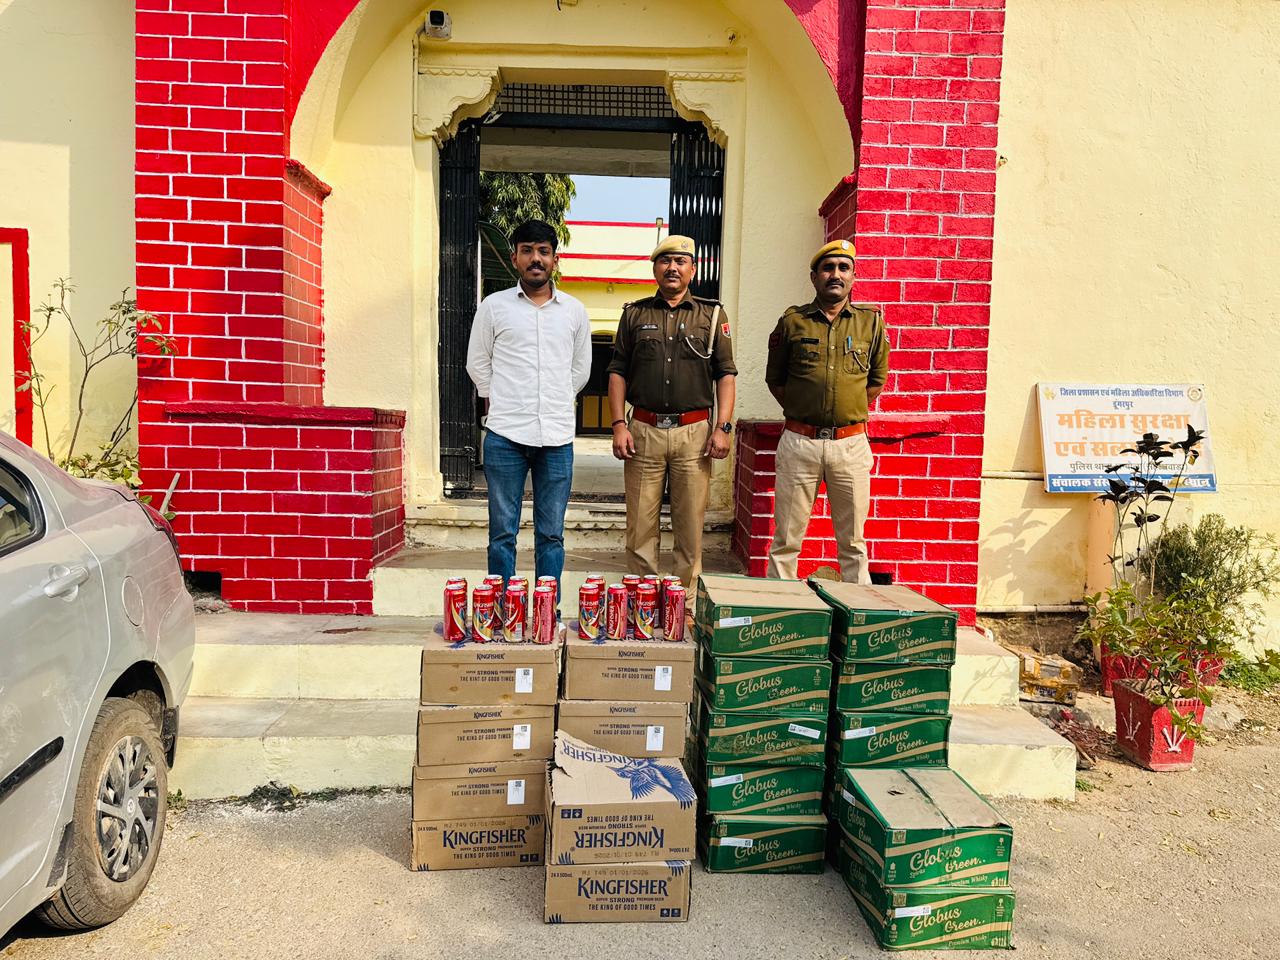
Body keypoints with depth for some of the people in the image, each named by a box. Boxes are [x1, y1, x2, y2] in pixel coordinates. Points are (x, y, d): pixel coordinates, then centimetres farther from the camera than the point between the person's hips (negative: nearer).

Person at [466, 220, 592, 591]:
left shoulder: (574, 311, 10)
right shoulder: (494, 306, 5)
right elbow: (477, 363, 11)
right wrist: (503, 405, 9)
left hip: (557, 436, 2)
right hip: (506, 435, -1)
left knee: (551, 534, 6)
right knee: (503, 533, 3)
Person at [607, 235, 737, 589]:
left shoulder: (712, 314, 10)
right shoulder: (635, 314, 12)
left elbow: (726, 374, 7)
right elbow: (617, 372, 10)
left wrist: (723, 427, -4)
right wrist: (619, 425, -1)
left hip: (695, 432, 0)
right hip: (643, 431, 1)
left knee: (691, 527, 2)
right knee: (640, 525, 3)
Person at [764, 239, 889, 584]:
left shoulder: (871, 322, 6)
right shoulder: (792, 321, 4)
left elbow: (877, 380, 15)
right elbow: (774, 379, 12)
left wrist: (850, 413, 11)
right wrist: (800, 413, 8)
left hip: (851, 443, 1)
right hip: (800, 442, -1)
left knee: (852, 541, 9)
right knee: (787, 538, 4)